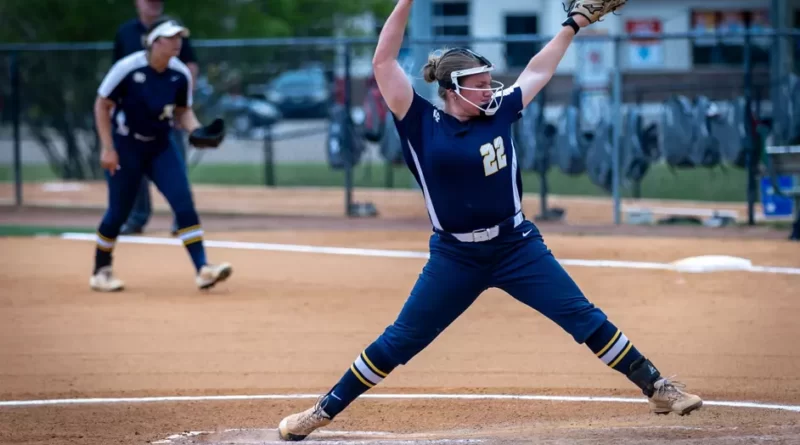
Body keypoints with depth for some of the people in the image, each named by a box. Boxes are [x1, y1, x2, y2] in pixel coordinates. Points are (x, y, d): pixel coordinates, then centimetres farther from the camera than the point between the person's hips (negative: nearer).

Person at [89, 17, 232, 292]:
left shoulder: (181, 75, -6)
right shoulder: (128, 68, -19)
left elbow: (183, 111, 8)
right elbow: (102, 105, -10)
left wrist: (196, 130, -13)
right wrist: (108, 148, -15)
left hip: (160, 148, 4)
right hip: (126, 147, -4)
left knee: (184, 204, -12)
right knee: (119, 212, 2)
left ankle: (203, 269, -15)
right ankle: (100, 272, 24)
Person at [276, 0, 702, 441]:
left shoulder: (498, 113, 2)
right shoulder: (422, 124, -6)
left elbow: (538, 71, 16)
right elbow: (384, 63, -12)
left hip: (517, 246, 2)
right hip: (454, 257, -2)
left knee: (584, 318, -3)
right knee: (399, 341, 3)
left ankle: (657, 388, 2)